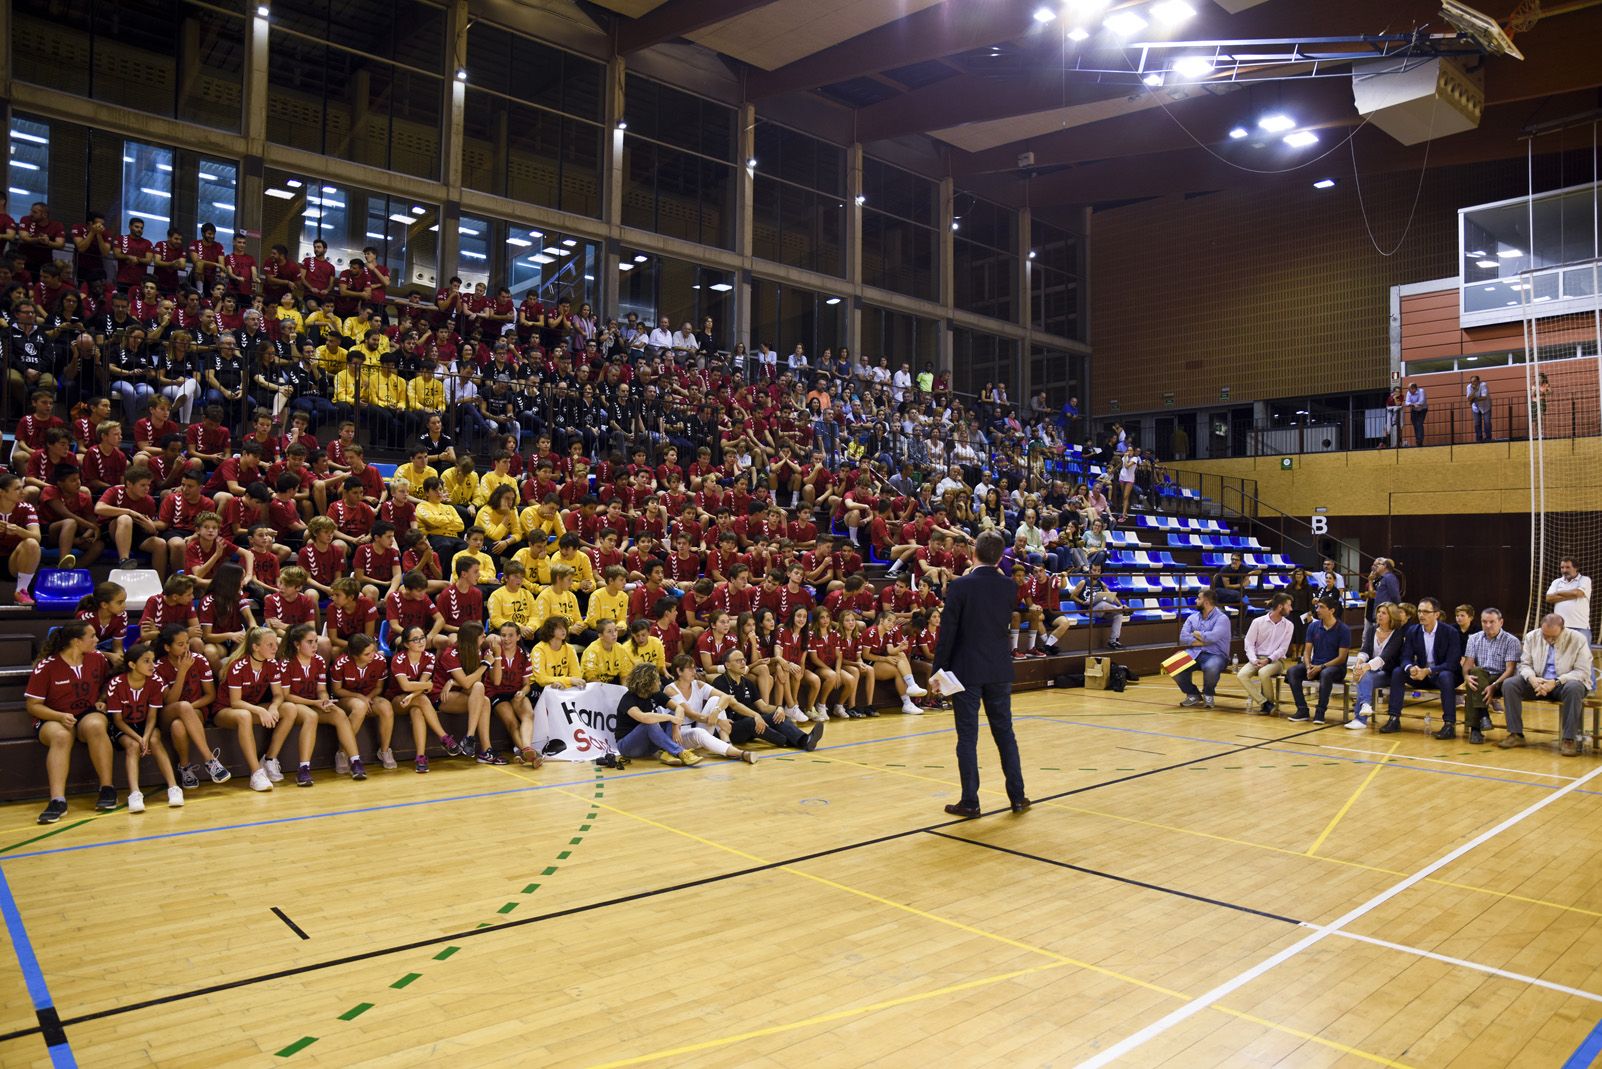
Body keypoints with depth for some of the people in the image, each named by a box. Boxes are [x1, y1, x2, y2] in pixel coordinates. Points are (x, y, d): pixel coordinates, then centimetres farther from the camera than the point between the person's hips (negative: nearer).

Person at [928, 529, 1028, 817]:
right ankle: (1017, 796, 21)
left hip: (967, 671, -4)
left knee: (967, 737, 3)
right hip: (1000, 671, 4)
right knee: (1004, 733, 15)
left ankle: (970, 802, 8)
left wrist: (938, 671, -6)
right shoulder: (1009, 587, 0)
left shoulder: (960, 586, -13)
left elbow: (947, 631, -13)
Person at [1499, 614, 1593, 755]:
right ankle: (1516, 734, -18)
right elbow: (1525, 664, 3)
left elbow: (1582, 671, -14)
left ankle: (1569, 740, -31)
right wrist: (1532, 678, -21)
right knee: (1509, 684, -21)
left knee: (1574, 688, -38)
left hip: (1564, 684, -3)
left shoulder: (1578, 640, -10)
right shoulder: (1532, 637, 0)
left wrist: (1556, 682, -27)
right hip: (1538, 682, 3)